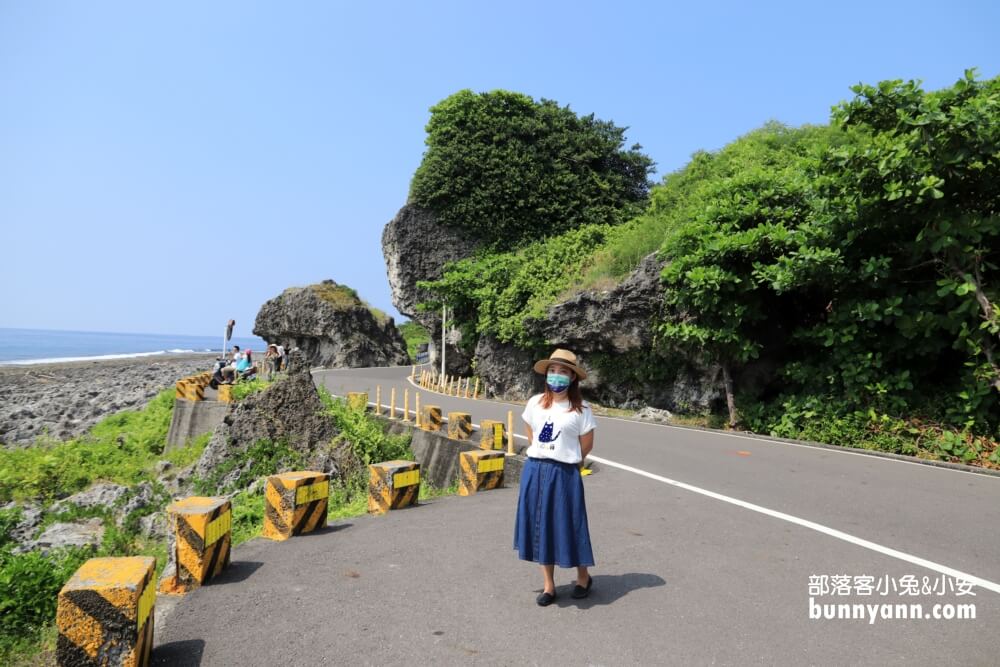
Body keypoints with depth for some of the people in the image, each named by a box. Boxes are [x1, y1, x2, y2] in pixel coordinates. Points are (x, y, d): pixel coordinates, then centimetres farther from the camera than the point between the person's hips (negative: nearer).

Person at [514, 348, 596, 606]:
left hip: (564, 474, -4)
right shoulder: (535, 403, 4)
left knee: (568, 526, 6)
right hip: (534, 471, 4)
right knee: (540, 526, 10)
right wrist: (541, 461, 12)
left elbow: (586, 446, 0)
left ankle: (583, 577, 31)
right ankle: (548, 585, 25)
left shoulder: (581, 409, -7)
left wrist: (564, 461, 8)